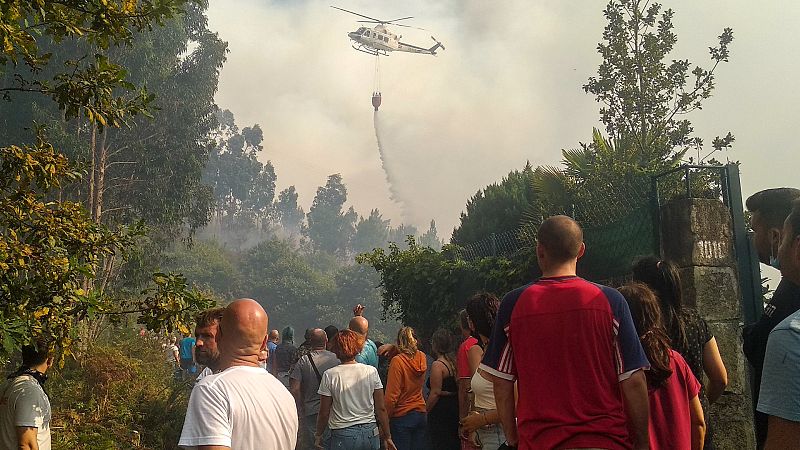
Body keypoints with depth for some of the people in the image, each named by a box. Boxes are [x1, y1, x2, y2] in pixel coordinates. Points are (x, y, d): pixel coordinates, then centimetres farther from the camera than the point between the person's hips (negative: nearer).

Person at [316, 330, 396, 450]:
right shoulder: (371, 371, -3)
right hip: (370, 434, 2)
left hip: (343, 436, -2)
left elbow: (324, 413, -4)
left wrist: (318, 435, 12)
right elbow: (381, 409, 0)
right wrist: (387, 437, 11)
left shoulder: (330, 375, -8)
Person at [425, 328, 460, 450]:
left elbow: (435, 393, -18)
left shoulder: (437, 365, -14)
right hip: (455, 407, 8)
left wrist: (425, 410, -10)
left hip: (441, 412, -8)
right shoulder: (455, 361, 9)